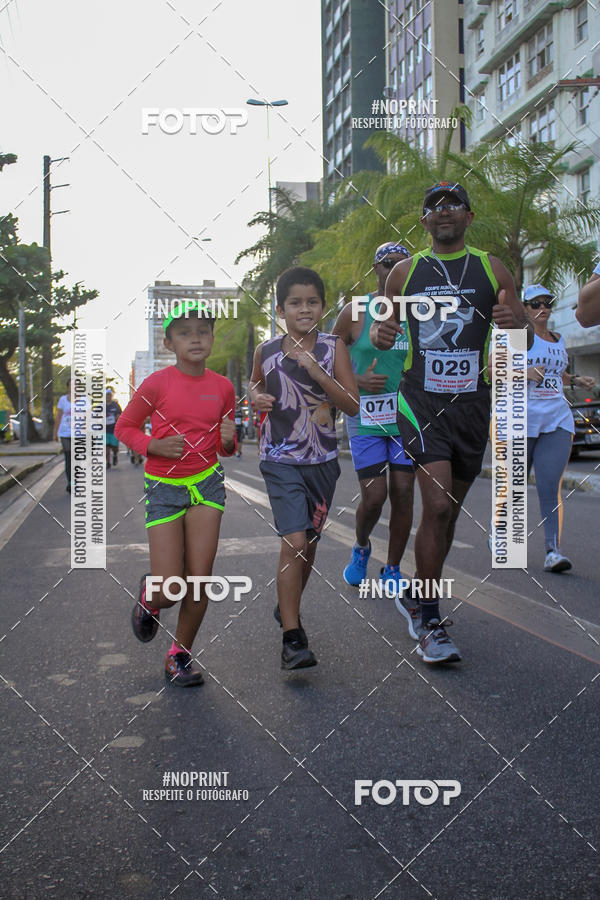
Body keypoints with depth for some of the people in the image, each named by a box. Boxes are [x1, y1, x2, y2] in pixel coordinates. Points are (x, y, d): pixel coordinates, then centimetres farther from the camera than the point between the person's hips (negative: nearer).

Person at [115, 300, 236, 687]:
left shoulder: (223, 386, 2)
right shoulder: (157, 383, -9)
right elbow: (124, 427, 3)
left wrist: (228, 440, -9)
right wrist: (154, 445, -15)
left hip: (207, 483, 3)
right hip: (164, 487, -2)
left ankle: (181, 654, 22)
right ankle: (148, 597, 33)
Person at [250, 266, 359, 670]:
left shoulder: (333, 347, -3)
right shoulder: (266, 351, -1)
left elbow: (353, 405, -9)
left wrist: (317, 373, -21)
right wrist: (256, 397, -3)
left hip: (323, 461, 2)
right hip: (281, 460, -2)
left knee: (309, 542, 16)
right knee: (294, 541, -16)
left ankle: (288, 607, 40)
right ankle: (292, 638, -10)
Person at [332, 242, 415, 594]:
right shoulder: (355, 313, -1)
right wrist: (358, 381, -11)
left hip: (408, 416, 3)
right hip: (365, 418, -2)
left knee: (403, 492, 0)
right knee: (374, 496, -7)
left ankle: (392, 570, 17)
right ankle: (361, 548, 26)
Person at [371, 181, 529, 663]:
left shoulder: (491, 269, 7)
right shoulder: (405, 272, 7)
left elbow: (521, 330, 5)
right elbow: (384, 322, 15)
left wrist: (513, 320, -20)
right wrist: (379, 333, -10)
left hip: (473, 402, 3)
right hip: (422, 400, -2)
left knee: (449, 510, 12)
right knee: (437, 506, -16)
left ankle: (416, 596, 32)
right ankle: (429, 622, -5)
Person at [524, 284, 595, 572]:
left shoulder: (558, 341, 19)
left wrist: (577, 380, 13)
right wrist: (524, 372, -25)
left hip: (557, 420, 4)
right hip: (521, 419, -3)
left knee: (550, 487, -9)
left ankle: (553, 551, -13)